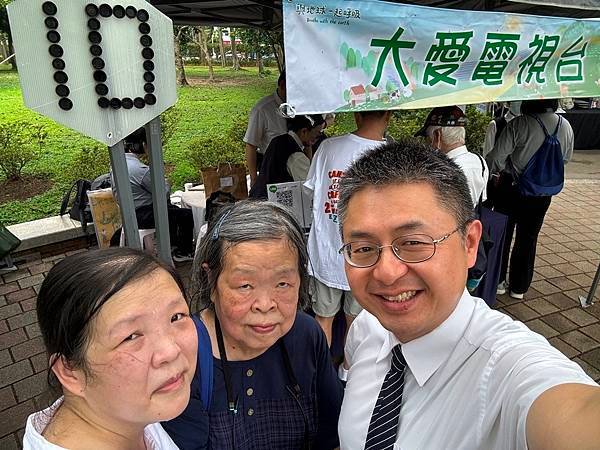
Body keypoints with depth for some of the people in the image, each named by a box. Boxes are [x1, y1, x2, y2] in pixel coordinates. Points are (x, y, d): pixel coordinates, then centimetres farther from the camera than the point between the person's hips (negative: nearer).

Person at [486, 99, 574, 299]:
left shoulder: (519, 124, -22)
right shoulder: (566, 126, -5)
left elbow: (496, 158, -21)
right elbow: (566, 158, 10)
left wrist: (500, 169, 0)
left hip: (512, 188, -3)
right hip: (543, 193, 4)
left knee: (502, 235, 13)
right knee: (528, 239, 14)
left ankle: (498, 281, 22)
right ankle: (519, 287, 24)